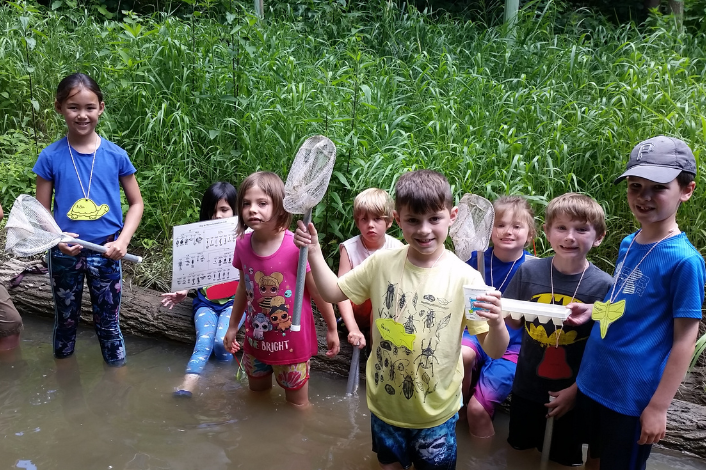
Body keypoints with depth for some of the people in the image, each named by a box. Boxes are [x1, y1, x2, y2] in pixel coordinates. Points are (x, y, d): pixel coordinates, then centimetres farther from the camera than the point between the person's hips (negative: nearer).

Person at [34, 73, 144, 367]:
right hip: (65, 255, 1)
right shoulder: (51, 157, -5)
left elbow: (136, 203, 2)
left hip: (106, 254, -1)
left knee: (108, 323, 12)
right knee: (65, 321, 19)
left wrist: (123, 240, -11)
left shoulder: (116, 155, -5)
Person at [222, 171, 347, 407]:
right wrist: (232, 326, 16)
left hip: (292, 341, -5)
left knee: (297, 405, 14)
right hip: (256, 340, 5)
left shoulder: (297, 246, -25)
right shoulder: (243, 244, -9)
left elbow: (318, 291, -13)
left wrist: (332, 329, -4)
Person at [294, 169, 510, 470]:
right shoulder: (382, 264, -10)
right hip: (385, 401, 3)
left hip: (435, 409, -2)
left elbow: (495, 351, -16)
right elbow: (333, 293, 3)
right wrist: (314, 251, -10)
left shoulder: (464, 278, -19)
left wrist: (496, 322, -37)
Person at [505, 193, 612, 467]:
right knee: (519, 447, 24)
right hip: (527, 385, 2)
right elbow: (514, 323, 1)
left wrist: (576, 390, -13)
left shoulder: (603, 285, -17)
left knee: (565, 458, 19)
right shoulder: (529, 271, -11)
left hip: (572, 391, -2)